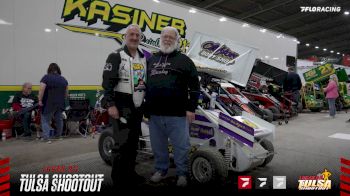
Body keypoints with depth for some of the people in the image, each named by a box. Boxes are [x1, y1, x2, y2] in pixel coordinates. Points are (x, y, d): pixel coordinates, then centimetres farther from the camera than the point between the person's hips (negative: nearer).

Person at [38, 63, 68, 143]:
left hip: (49, 103, -4)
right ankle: (59, 135, 27)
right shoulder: (63, 79, 8)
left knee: (45, 120, 3)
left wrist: (40, 100, -9)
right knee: (59, 119, 16)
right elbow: (66, 93, 10)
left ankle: (47, 138, -4)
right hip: (60, 103, 5)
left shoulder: (46, 77, -7)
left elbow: (41, 90, -16)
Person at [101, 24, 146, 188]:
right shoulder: (116, 56, -6)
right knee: (122, 143, -7)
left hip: (138, 106, 7)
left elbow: (148, 81, 21)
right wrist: (110, 104, -22)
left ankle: (130, 173, 28)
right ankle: (118, 179, 7)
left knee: (133, 142, 14)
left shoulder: (144, 58, 16)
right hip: (121, 106, -7)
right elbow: (107, 82, -14)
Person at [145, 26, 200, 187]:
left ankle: (182, 173, 21)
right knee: (158, 145, 15)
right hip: (154, 113, 5)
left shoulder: (184, 60, 4)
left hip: (177, 113, -4)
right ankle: (160, 169, 33)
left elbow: (194, 86, -2)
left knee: (181, 145, 4)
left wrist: (191, 108, -9)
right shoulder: (151, 60, 17)